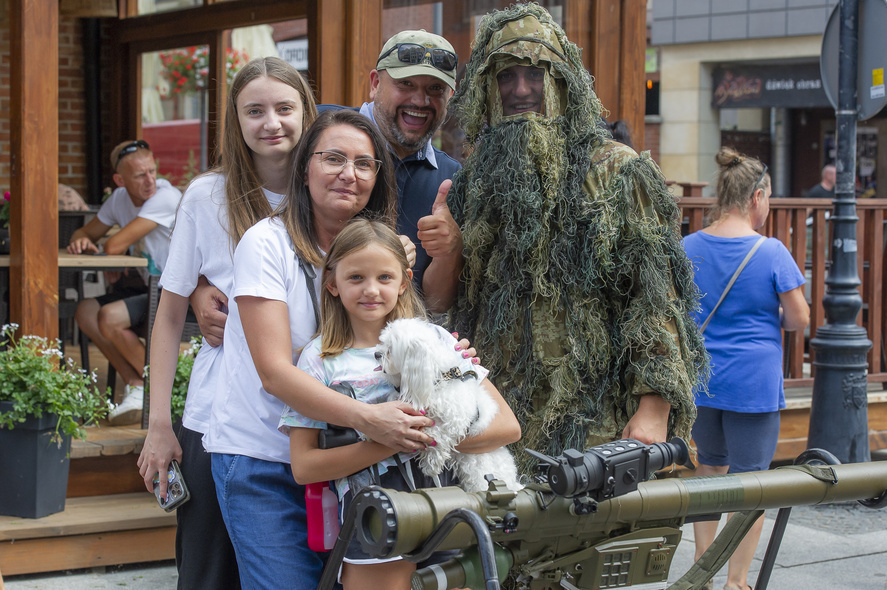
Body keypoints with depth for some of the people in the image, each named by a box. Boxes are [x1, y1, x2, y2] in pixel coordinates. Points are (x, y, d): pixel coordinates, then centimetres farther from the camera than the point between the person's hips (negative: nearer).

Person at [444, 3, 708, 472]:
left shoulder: (616, 173, 1)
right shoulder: (475, 181, 16)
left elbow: (657, 298, -6)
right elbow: (453, 303, 24)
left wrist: (653, 410, -15)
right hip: (494, 420, 4)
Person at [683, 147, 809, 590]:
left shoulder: (687, 248, 1)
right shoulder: (771, 252, -11)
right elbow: (799, 320, -8)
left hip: (698, 381, 5)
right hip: (754, 383, -4)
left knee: (709, 467, 20)